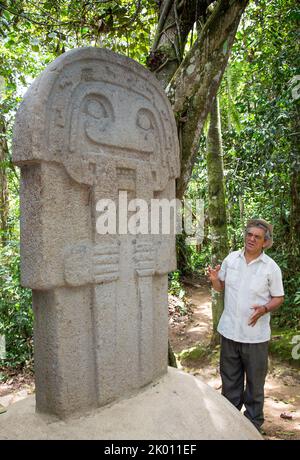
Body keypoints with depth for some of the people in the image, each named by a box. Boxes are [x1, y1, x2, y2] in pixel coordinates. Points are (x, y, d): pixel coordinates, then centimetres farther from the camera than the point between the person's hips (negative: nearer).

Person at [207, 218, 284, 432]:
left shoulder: (271, 267, -9)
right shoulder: (231, 258, 0)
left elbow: (278, 298, -3)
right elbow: (221, 287, 9)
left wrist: (264, 309, -23)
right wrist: (214, 279, -14)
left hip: (255, 334, -3)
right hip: (229, 330, 3)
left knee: (255, 381, 14)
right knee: (230, 378, 19)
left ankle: (254, 421, 35)